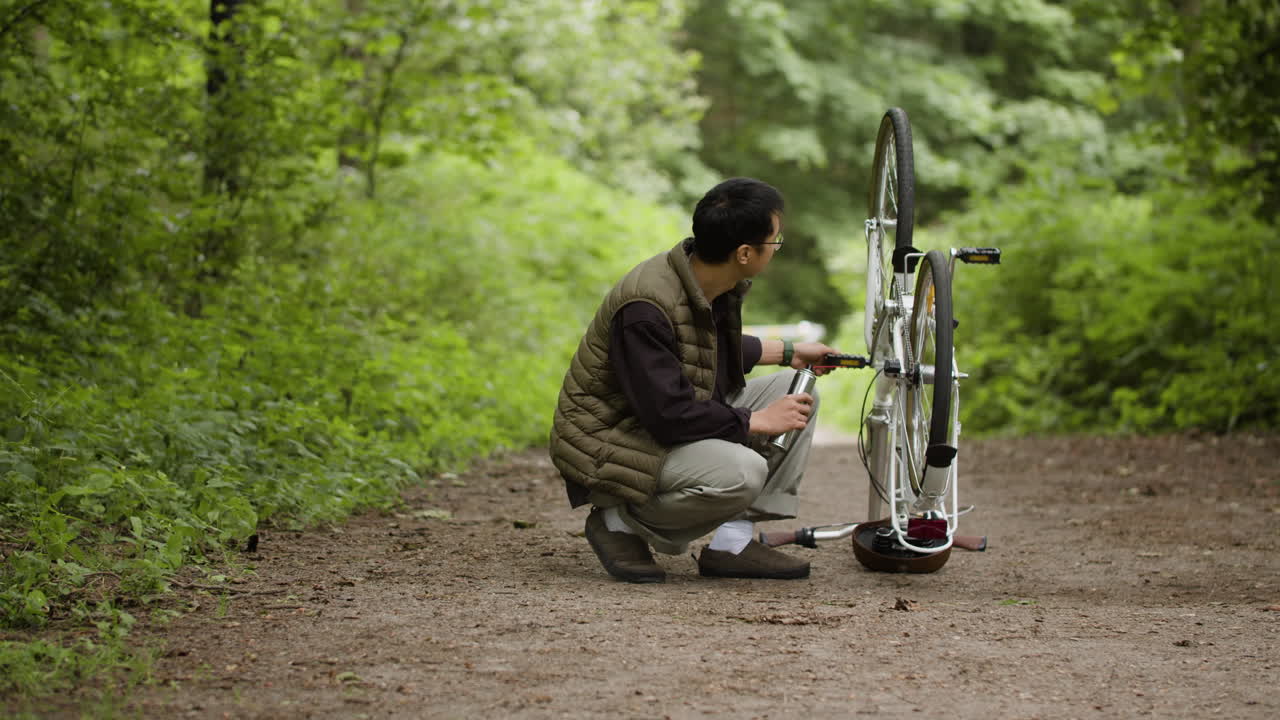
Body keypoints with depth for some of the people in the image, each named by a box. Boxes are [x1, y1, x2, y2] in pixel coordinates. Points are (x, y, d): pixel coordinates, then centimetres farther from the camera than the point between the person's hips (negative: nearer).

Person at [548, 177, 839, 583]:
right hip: (611, 445, -10)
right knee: (742, 472, -32)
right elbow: (669, 416, -31)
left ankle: (733, 544, -1)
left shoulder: (716, 284, -1)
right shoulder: (646, 307, -30)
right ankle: (621, 523, -7)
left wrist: (789, 352, 21)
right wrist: (760, 421, -22)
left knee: (795, 394, 2)